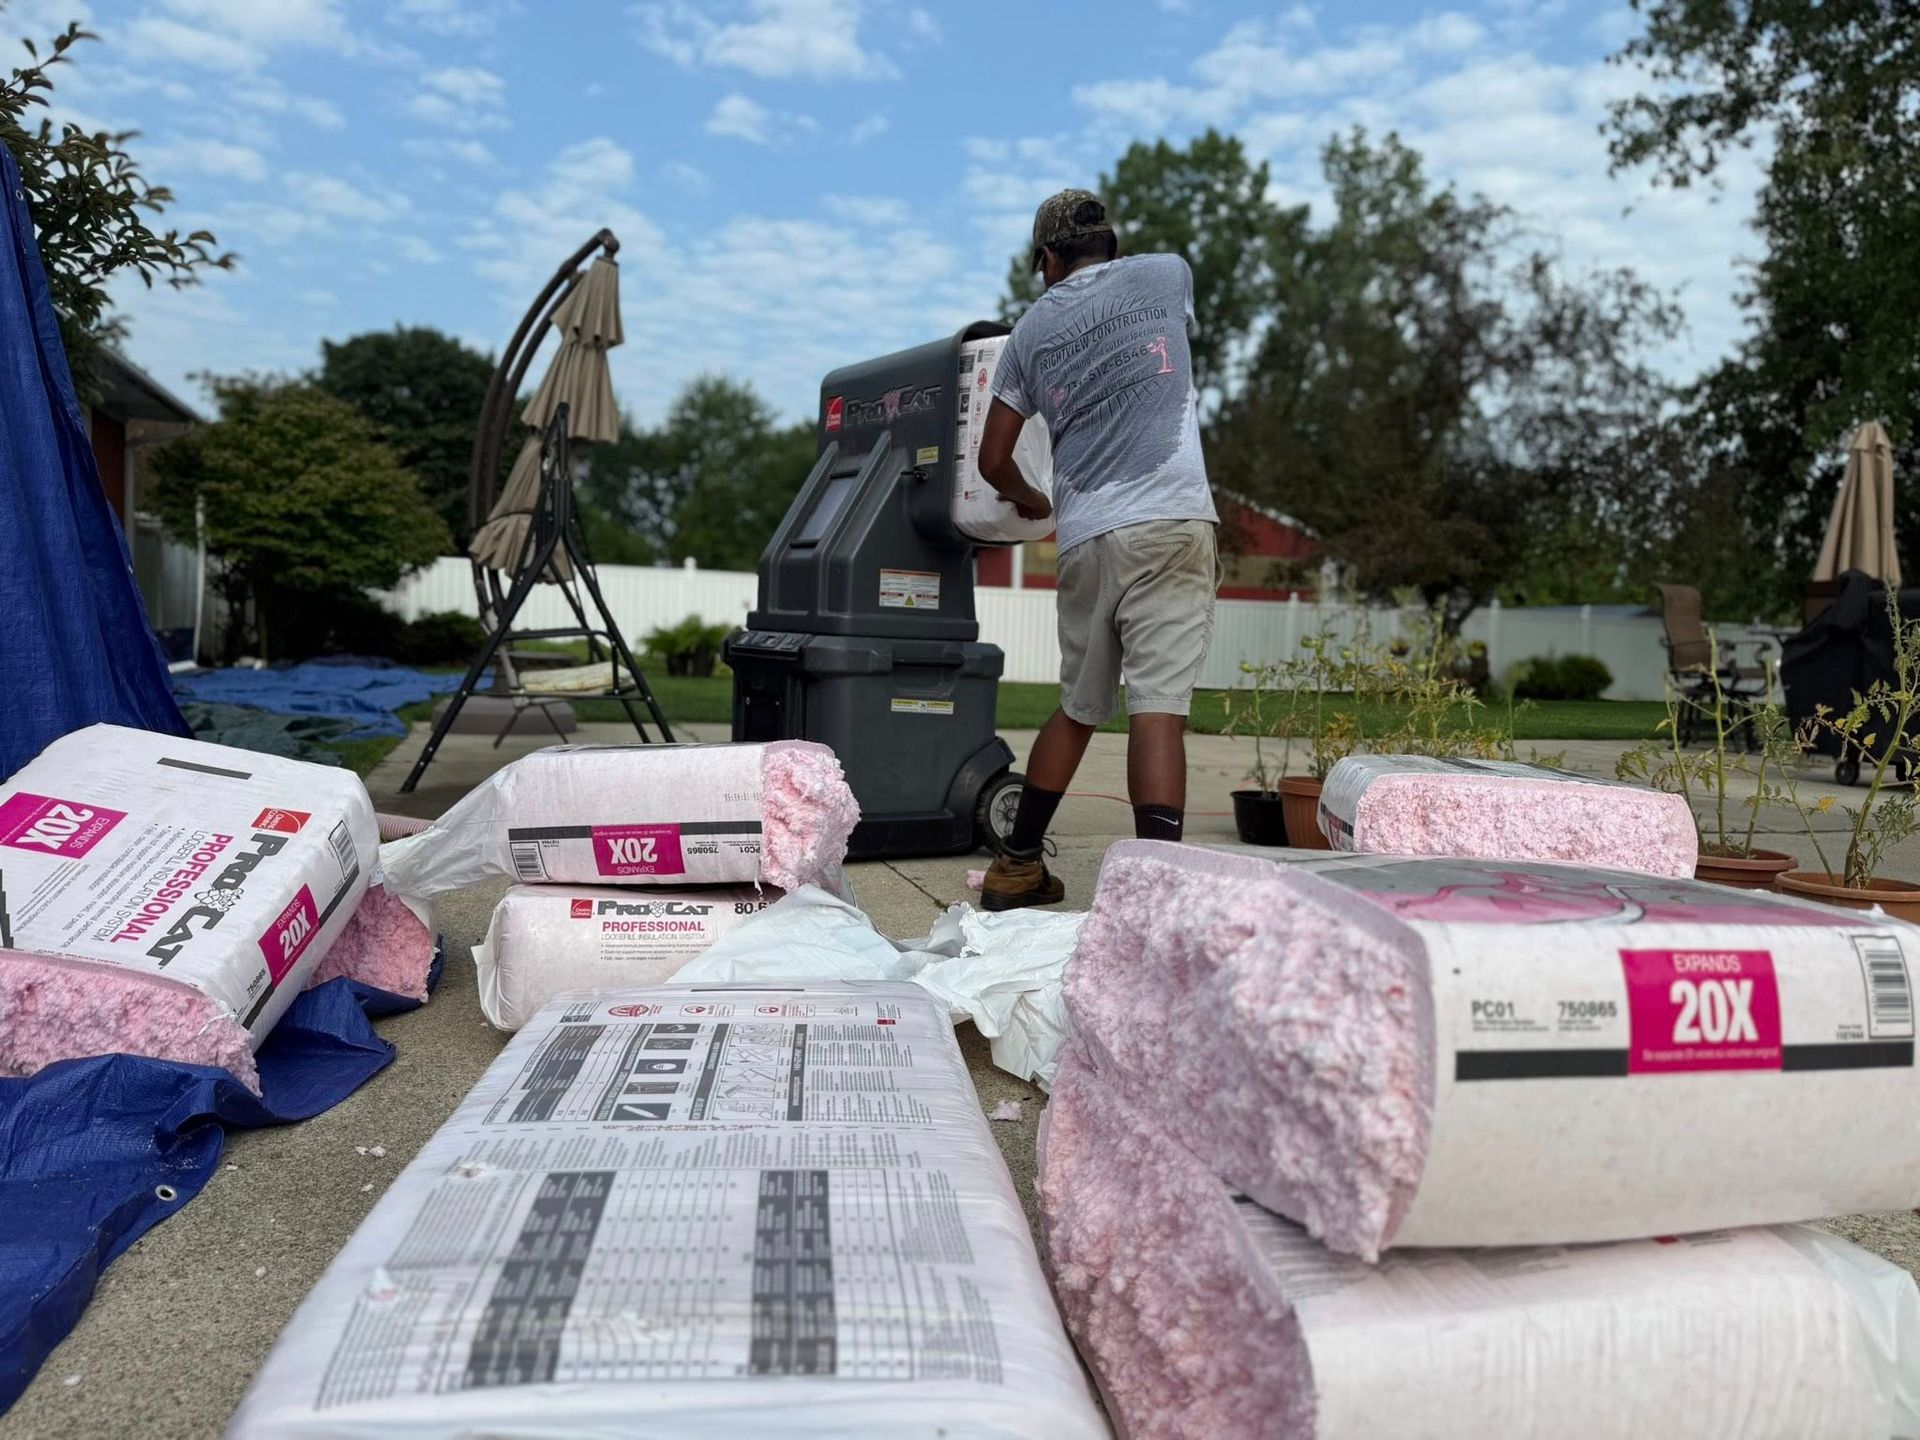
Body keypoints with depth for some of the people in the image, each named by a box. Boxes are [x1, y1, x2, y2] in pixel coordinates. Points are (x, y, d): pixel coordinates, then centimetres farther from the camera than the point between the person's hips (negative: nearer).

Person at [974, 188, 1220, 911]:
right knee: (1158, 708, -11)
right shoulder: (1165, 273, 12)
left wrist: (1027, 500, 36)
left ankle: (1017, 866, 24)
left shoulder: (1033, 326, 15)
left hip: (1084, 535, 3)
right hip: (1169, 524, -2)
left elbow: (993, 459, 16)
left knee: (1077, 708, 16)